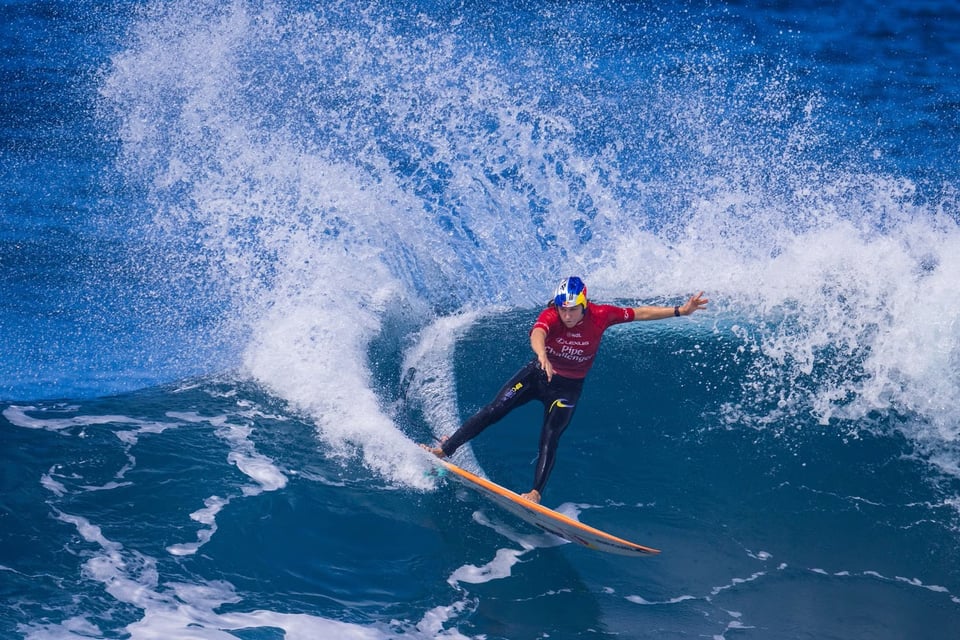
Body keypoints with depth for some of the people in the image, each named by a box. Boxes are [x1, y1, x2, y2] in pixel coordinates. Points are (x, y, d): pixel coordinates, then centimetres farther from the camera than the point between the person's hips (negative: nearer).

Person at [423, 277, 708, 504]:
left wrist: (680, 311, -13)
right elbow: (537, 334, -49)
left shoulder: (600, 315, -21)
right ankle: (444, 449, 4)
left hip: (567, 388, 0)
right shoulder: (550, 316, -26)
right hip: (537, 374, 0)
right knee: (492, 411, -6)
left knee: (549, 439, -16)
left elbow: (641, 313, -10)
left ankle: (535, 493, -15)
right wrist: (542, 355, -72)